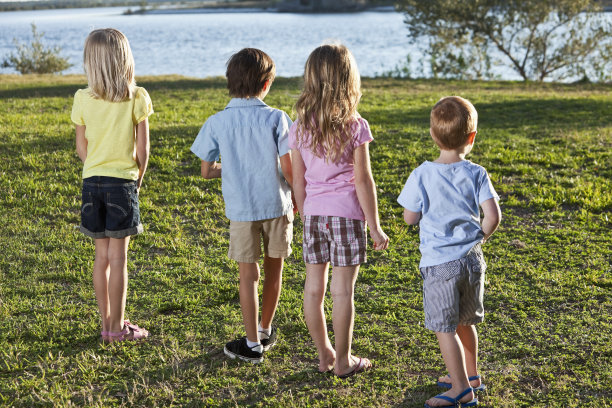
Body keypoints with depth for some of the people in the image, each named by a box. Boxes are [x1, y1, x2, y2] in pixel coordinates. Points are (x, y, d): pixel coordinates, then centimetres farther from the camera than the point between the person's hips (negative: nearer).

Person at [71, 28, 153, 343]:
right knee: (118, 257, 1)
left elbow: (81, 148, 5)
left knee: (102, 255, 12)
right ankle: (117, 327, 7)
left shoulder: (83, 99, -1)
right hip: (123, 181, -3)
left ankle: (106, 322, 19)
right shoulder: (137, 98, -8)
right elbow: (142, 148, -5)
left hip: (92, 182, 3)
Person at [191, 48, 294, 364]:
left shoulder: (216, 123, -4)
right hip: (277, 204, 0)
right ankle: (265, 331, 33)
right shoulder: (276, 118, -8)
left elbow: (206, 171, 2)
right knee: (274, 269, 18)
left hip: (240, 208, 0)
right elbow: (289, 169, -9)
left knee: (248, 274, 7)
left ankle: (253, 344, 10)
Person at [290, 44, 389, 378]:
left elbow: (298, 180, 4)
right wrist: (375, 227, -3)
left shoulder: (299, 127, 0)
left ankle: (324, 355, 23)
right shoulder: (355, 126, -11)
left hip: (313, 213, 4)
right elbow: (362, 181, -10)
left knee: (314, 287, 11)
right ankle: (343, 360, 14)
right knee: (342, 290, 4)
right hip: (346, 213, -4)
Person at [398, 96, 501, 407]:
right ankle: (470, 375, 36)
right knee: (465, 322, 22)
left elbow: (410, 217, -6)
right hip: (472, 259, 4)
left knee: (444, 328, 4)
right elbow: (493, 216, -10)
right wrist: (478, 238, 8)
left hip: (439, 262, -4)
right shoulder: (477, 174, -5)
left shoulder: (422, 175, -12)